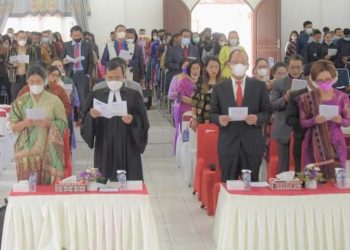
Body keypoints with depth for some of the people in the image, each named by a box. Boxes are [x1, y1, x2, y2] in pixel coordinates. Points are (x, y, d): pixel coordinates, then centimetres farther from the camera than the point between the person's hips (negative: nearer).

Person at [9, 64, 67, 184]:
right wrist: (25, 122, -14)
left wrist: (48, 123, -16)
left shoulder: (54, 100, 2)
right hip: (27, 151, 1)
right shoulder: (20, 102, 6)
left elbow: (63, 124, 2)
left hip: (48, 152, -1)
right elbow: (13, 127, 6)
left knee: (47, 183, -7)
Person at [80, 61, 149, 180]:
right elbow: (85, 121, 6)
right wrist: (91, 116, -15)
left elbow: (143, 122, 1)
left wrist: (133, 120, -18)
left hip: (127, 147, -1)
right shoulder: (96, 95, 8)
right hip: (104, 147, 1)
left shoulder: (134, 95, 4)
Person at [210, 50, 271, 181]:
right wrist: (219, 119, -15)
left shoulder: (259, 86, 6)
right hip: (227, 143, 0)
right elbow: (213, 114, 7)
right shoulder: (219, 88, 7)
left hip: (252, 143, 0)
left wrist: (257, 118, -15)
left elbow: (267, 112, 6)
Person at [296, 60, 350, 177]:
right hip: (315, 144, 0)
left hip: (335, 144, 1)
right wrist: (314, 120, -18)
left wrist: (340, 120, -18)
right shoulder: (307, 98, -2)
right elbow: (302, 122, 1)